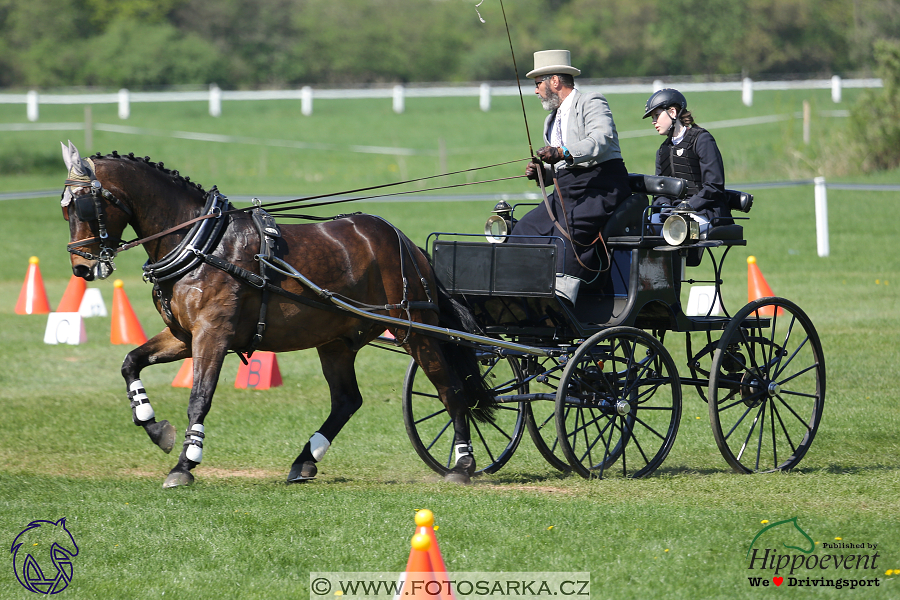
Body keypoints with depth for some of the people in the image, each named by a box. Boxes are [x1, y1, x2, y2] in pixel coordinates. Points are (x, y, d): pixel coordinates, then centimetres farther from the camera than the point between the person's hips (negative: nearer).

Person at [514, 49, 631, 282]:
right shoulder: (552, 120, 26)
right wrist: (540, 172, 4)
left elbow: (602, 140, -22)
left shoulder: (591, 103, -2)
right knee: (524, 230, -6)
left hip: (599, 190, -9)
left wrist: (563, 153, -35)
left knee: (567, 233, -28)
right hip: (566, 193, 9)